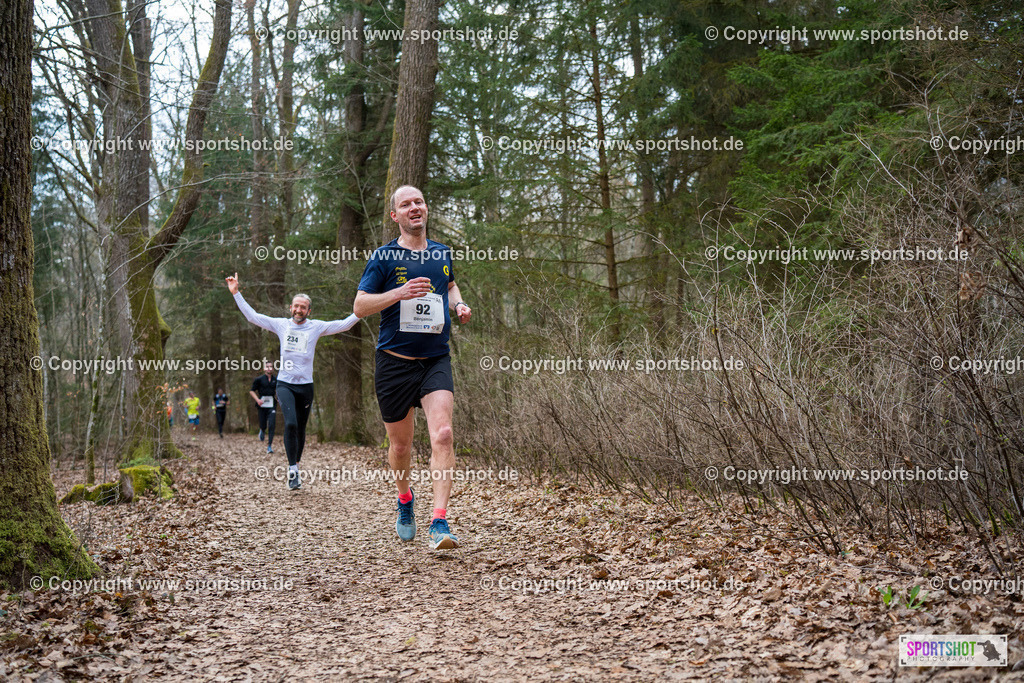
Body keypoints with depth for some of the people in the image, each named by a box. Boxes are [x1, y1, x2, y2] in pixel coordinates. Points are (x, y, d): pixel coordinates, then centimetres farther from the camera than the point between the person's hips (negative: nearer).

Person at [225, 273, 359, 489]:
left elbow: (344, 325, 2)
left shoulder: (316, 327, 5)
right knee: (290, 424, -20)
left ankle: (295, 469, 24)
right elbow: (252, 316, 8)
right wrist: (236, 293, 6)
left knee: (300, 429, 7)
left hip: (306, 385, 1)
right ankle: (292, 469, -13)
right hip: (285, 384, -1)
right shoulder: (281, 324, 6)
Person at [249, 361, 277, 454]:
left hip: (272, 406, 1)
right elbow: (252, 391, 2)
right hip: (262, 405, -1)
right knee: (263, 425, 4)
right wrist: (257, 400, -12)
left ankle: (269, 446, -6)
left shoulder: (275, 380, 6)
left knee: (271, 425, -10)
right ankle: (262, 431, 44)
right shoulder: (259, 379, -2)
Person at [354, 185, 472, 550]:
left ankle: (439, 522, -18)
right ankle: (405, 499, 40)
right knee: (400, 444, 10)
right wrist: (400, 292, -21)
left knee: (442, 435, -18)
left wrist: (458, 304, 9)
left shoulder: (443, 253, 10)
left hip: (436, 360, 2)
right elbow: (359, 306, -7)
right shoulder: (384, 256, -3)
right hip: (394, 361, -2)